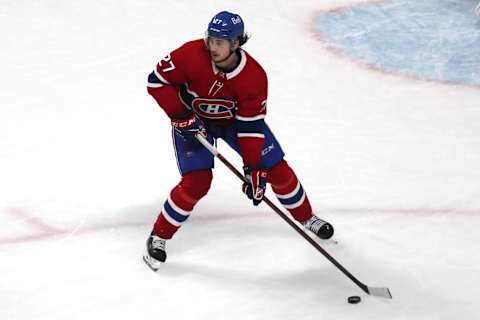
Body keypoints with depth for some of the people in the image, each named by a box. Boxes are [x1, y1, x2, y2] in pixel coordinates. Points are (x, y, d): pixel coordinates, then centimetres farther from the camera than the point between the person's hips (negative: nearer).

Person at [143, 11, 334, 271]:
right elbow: (157, 81, -21)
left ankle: (306, 217, 27)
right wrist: (182, 117, -25)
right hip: (193, 120, -2)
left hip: (236, 119, 2)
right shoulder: (191, 55, -32)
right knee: (197, 182, -18)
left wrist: (254, 168, -26)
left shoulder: (255, 77, -28)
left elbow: (251, 125, -23)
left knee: (276, 169, 1)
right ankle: (158, 237, 0)